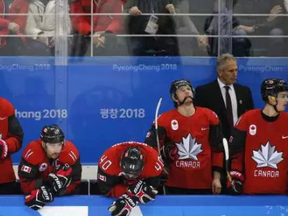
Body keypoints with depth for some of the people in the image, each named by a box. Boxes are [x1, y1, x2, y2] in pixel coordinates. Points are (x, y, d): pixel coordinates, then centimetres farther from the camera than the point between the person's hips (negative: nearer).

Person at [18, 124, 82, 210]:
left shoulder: (70, 151, -27)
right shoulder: (32, 152, -31)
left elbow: (75, 180, -19)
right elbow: (25, 182, -26)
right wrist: (40, 191, -39)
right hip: (38, 183, -1)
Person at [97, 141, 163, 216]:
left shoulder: (153, 160, -38)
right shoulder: (109, 159, -41)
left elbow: (151, 191, -29)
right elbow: (106, 189, -30)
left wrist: (129, 201, -43)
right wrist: (131, 190, -40)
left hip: (142, 180, 1)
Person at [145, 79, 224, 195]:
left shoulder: (209, 116, -1)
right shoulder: (164, 120, -7)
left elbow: (217, 147, 5)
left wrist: (216, 177, 3)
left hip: (204, 184, 2)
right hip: (175, 185, -1)